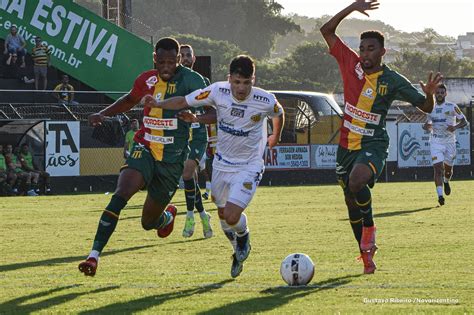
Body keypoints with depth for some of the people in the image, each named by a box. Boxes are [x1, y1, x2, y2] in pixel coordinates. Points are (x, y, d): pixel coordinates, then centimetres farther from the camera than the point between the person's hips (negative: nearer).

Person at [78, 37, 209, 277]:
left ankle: (168, 216, 49)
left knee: (149, 222, 9)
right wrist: (104, 114, 13)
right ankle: (94, 255, -27)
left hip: (172, 160, -2)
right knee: (120, 195, -26)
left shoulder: (191, 81, -11)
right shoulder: (146, 80, 2)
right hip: (144, 150, 2)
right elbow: (131, 99, 24)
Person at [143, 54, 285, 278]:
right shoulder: (218, 92, -16)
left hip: (249, 167, -3)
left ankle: (243, 237, 18)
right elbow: (185, 102, -9)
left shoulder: (265, 101, -19)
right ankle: (239, 251, 46)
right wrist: (158, 104, -24)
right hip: (222, 163, 4)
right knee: (223, 214, 15)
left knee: (232, 217, -18)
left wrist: (275, 138, 22)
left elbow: (278, 113, 5)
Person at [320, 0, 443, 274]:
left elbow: (426, 107, -2)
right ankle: (367, 252, 27)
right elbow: (327, 31, 3)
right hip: (347, 145, 5)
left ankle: (370, 227, -8)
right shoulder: (351, 64, 0)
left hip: (373, 146, -5)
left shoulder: (393, 81, -9)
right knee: (351, 201, 10)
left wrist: (429, 94, -25)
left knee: (357, 183, -33)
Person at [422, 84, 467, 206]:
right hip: (435, 143, 1)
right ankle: (440, 195, -18)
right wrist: (427, 126, -7)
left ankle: (446, 182, 45)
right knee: (438, 168, -13)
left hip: (449, 142, -1)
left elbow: (464, 121, -2)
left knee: (448, 168, 9)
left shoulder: (452, 107, -4)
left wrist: (455, 127, -22)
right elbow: (428, 124, 18)